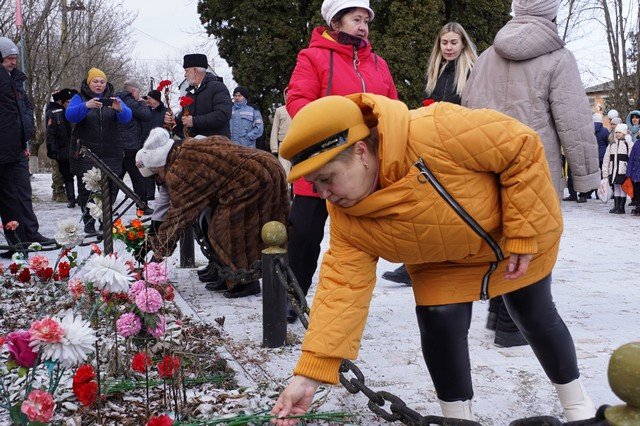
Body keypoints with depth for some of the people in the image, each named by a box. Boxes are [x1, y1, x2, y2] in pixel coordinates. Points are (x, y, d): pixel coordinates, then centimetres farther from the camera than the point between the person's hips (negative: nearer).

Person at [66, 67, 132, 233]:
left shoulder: (113, 99, 10)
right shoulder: (79, 98, 5)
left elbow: (126, 117, -7)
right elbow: (70, 115, -15)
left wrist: (120, 109, -31)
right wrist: (86, 106, -35)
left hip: (110, 154, 2)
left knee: (111, 187, -1)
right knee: (87, 188, -3)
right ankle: (89, 223, 7)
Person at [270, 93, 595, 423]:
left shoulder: (435, 133, -44)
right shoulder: (347, 220, -25)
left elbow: (523, 147, -33)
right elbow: (342, 286, -27)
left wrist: (523, 234, -28)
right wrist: (309, 374, -34)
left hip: (524, 235, -3)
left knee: (536, 319, 12)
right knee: (439, 323, -13)